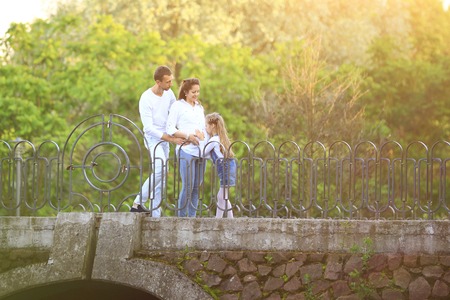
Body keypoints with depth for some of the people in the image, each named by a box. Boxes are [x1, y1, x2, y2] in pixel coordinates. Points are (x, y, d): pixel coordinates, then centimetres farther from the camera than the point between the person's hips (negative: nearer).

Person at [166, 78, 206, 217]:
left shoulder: (200, 108, 22)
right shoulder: (178, 106, 3)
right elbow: (170, 129, -4)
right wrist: (188, 136, -13)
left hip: (200, 150, 6)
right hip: (186, 150, -6)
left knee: (197, 186, 5)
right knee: (188, 186, -11)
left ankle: (192, 217, 9)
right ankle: (182, 217, -3)